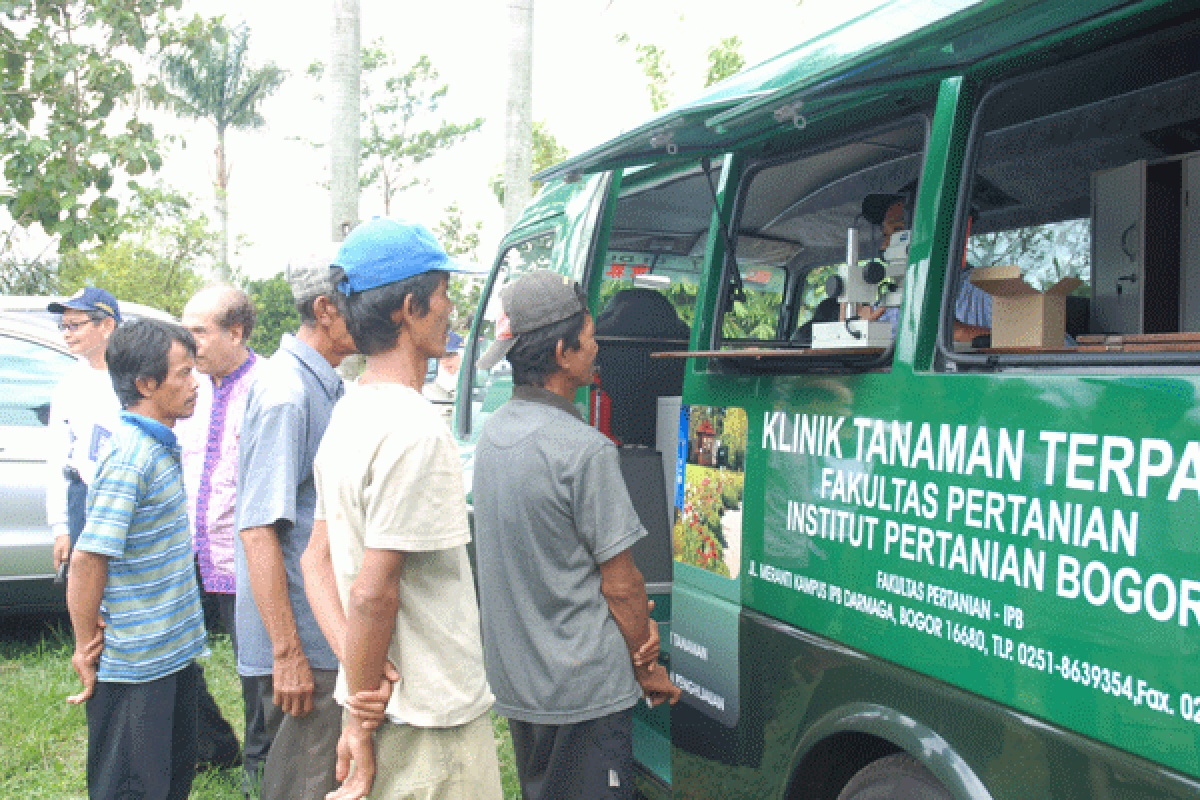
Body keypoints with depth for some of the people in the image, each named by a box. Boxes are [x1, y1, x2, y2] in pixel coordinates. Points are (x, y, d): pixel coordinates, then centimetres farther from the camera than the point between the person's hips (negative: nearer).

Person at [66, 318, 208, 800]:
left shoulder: (160, 447, 8)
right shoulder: (130, 458, -22)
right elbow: (87, 560, -25)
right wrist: (86, 649, -16)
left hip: (172, 653, 9)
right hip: (135, 667, -9)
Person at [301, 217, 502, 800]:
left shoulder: (348, 413, 8)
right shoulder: (415, 429, -22)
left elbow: (317, 559, 9)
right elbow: (373, 593, -23)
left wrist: (356, 685, -2)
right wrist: (362, 727, -12)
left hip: (375, 699, 9)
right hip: (432, 725, -9)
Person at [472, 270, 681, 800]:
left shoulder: (493, 432, 4)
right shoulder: (583, 448, -22)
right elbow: (619, 582, -16)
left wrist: (635, 617, 2)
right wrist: (648, 669, 0)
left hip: (512, 678, 8)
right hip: (584, 689, -8)